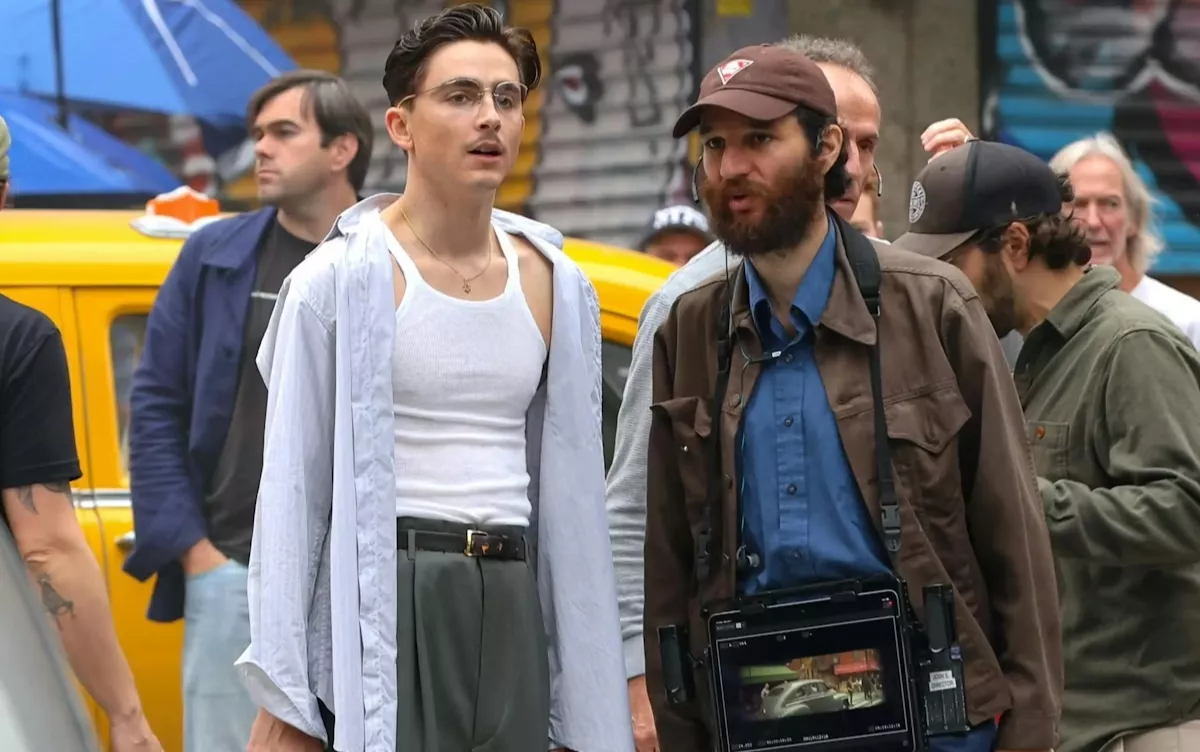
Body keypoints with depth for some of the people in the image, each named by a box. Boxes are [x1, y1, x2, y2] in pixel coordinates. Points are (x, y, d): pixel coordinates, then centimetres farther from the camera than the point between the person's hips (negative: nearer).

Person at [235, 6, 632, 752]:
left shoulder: (557, 288, 11)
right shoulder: (339, 282, -3)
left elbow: (571, 493, 13)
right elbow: (292, 487, -4)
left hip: (513, 607, 5)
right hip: (388, 603, -4)